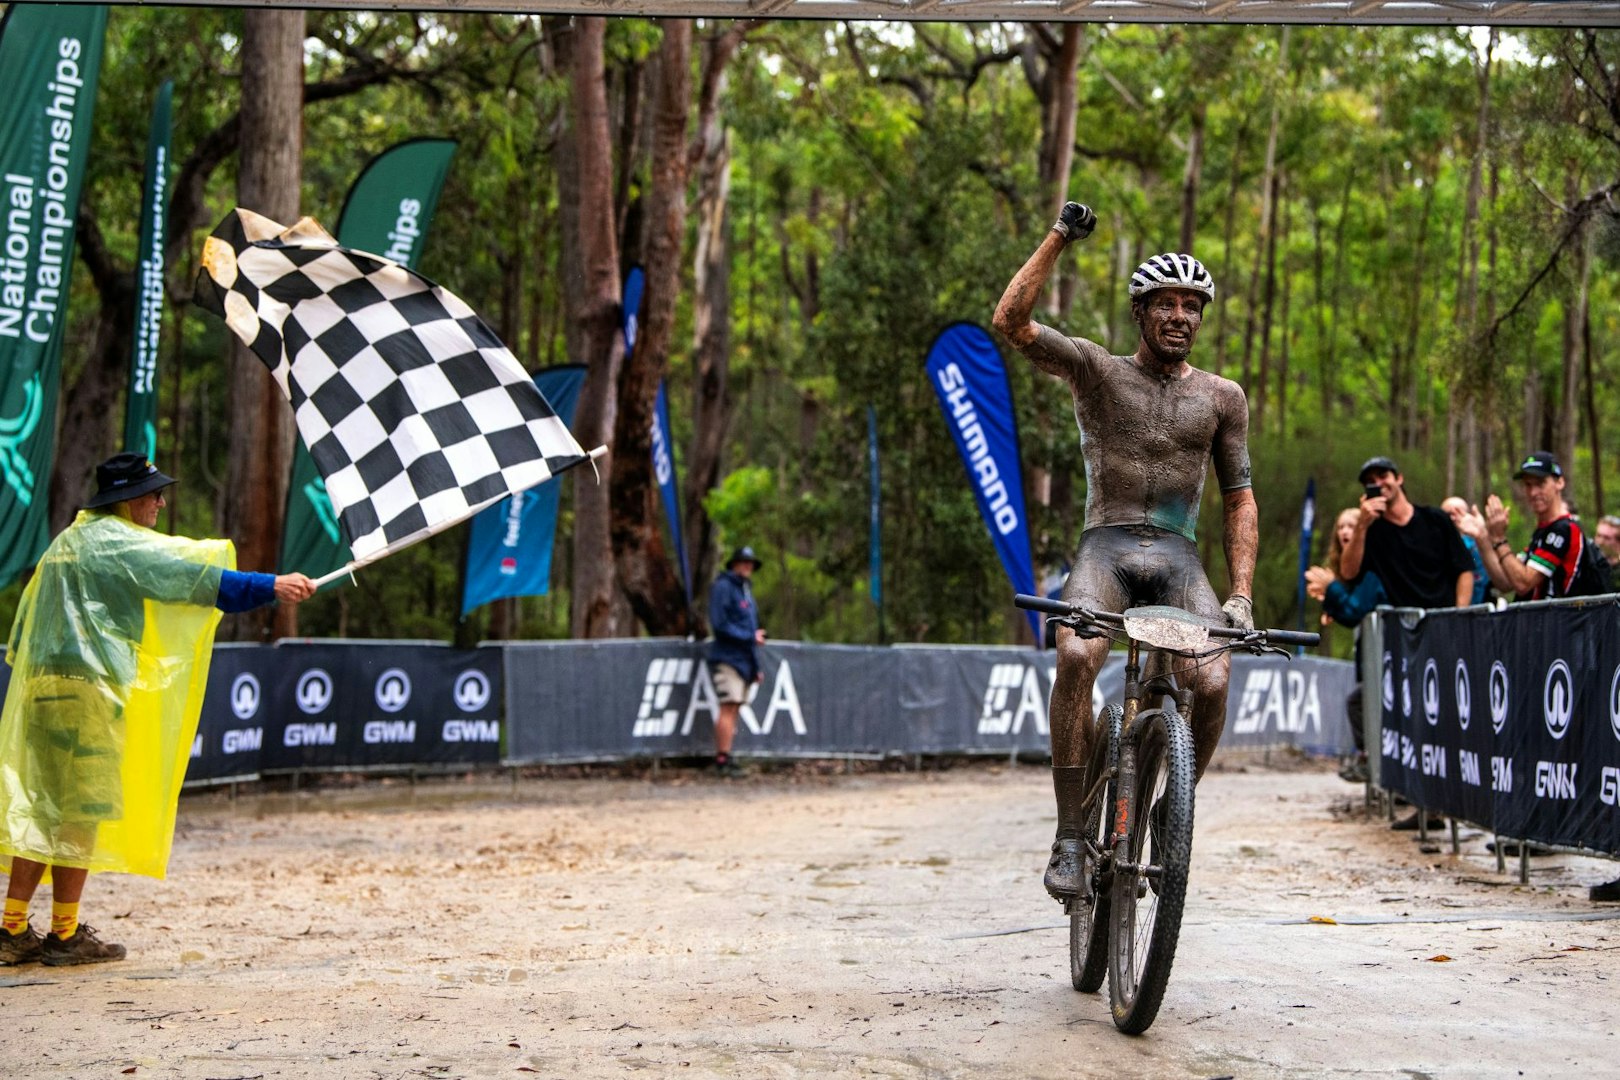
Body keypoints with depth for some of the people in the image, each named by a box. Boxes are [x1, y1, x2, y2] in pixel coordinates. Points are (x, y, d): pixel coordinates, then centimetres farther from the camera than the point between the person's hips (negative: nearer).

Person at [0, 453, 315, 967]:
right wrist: (272, 586, -16)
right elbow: (194, 578, -15)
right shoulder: (117, 542, -8)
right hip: (88, 688, -9)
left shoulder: (69, 540, 21)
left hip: (44, 685, 9)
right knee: (80, 809, -3)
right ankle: (66, 934, 1)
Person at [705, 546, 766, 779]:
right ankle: (723, 760, -13)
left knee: (734, 708, 5)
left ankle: (722, 758, 6)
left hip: (743, 660, 9)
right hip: (727, 658, -9)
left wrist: (757, 666, 22)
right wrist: (751, 637, -14)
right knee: (729, 707, -13)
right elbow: (720, 625, -15)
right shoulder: (722, 587, -6)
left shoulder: (745, 590, 22)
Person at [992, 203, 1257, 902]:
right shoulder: (1096, 370, 7)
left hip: (1179, 559, 2)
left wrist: (1241, 594, 4)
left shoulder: (1221, 397, 13)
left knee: (1212, 683, -24)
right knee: (1076, 655, -33)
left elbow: (1239, 499, 15)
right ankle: (1070, 838, -26)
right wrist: (1058, 240, -10)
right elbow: (1010, 321, -7)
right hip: (1106, 549, -2)